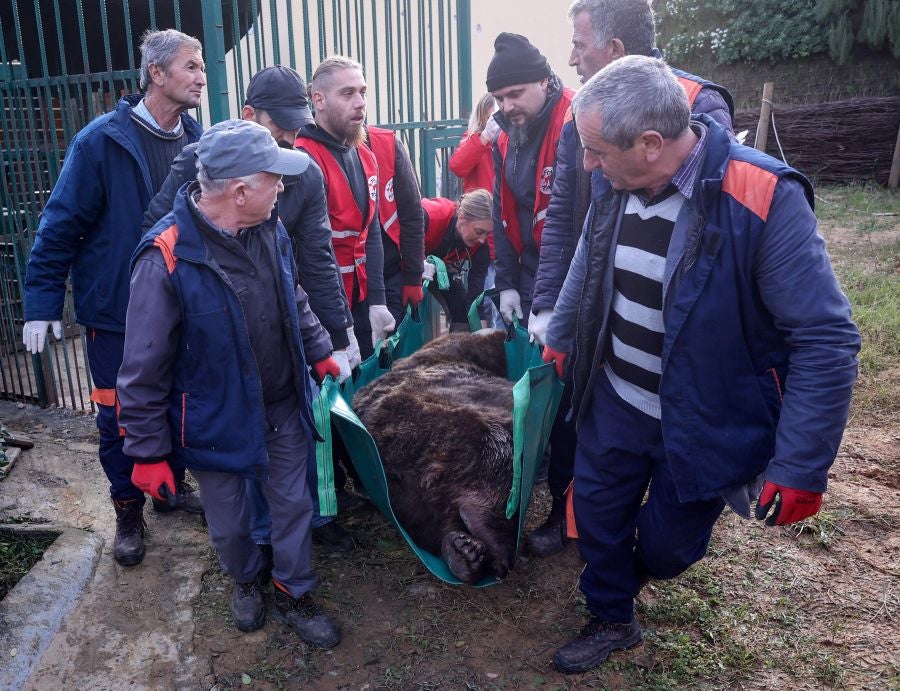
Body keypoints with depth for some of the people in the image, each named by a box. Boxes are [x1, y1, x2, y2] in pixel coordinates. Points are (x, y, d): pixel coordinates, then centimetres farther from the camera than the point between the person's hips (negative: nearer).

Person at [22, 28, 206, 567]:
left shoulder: (198, 143, -1)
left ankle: (173, 485, 39)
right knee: (119, 418, 9)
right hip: (116, 309, -3)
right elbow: (61, 225, -10)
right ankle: (129, 510, 29)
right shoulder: (102, 141, -14)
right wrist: (44, 304, -10)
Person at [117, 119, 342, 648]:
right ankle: (246, 581, 50)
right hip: (217, 422, -4)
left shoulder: (271, 229, -7)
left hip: (283, 408, 5)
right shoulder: (167, 260, -26)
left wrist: (320, 350, 19)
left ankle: (294, 595, 41)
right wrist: (148, 451, -12)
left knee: (293, 505, 17)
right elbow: (144, 371, -18)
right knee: (229, 523, 17)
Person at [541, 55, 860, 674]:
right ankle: (612, 619, 44)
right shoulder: (613, 185, -7)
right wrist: (560, 338, 22)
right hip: (615, 403, 5)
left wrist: (801, 469, -23)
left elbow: (827, 341, -24)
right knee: (598, 513, 16)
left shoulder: (764, 199, -26)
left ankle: (636, 574, 51)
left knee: (664, 543, 14)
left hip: (702, 426, -4)